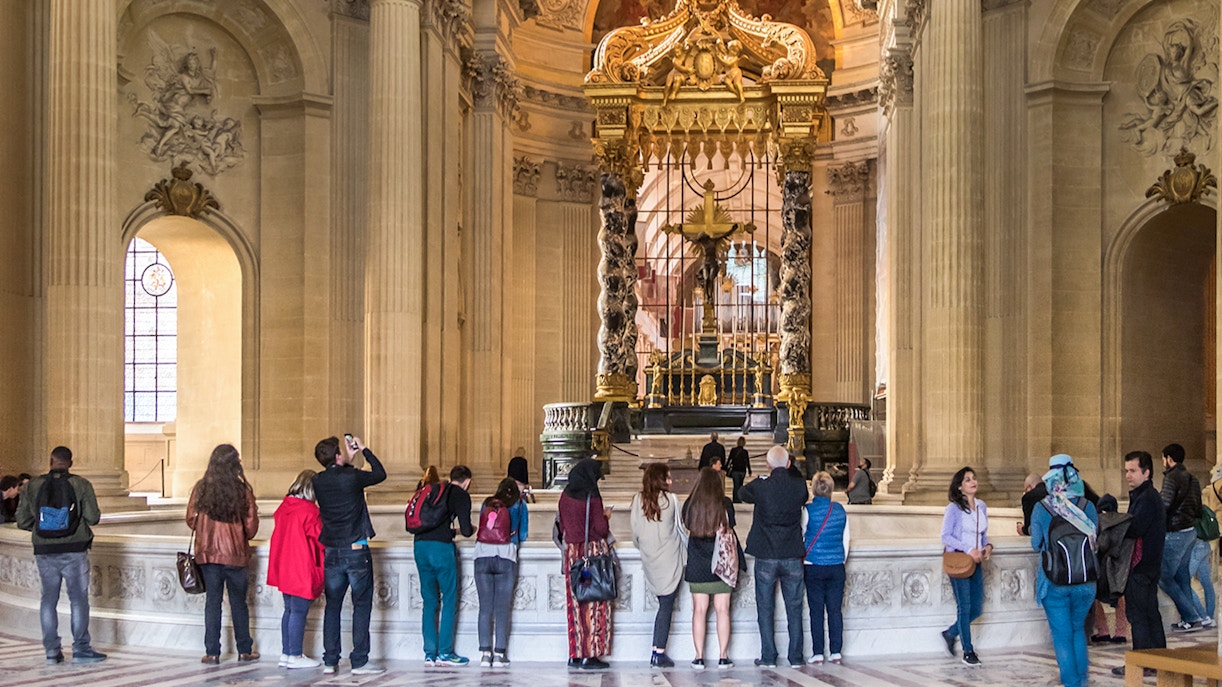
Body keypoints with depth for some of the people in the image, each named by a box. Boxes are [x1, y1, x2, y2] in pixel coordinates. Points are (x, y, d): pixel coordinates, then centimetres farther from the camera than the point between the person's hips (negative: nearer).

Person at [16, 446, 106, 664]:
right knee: (79, 599, 4)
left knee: (48, 599, 9)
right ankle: (81, 648, 6)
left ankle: (51, 650, 11)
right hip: (74, 550, -2)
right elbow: (93, 517, -7)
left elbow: (22, 521, 2)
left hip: (44, 550, 2)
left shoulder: (33, 485, 0)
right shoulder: (81, 485, -6)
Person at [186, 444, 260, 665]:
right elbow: (251, 526, -4)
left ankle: (212, 653, 8)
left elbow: (191, 520, 2)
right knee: (238, 602, 10)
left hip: (208, 553, 1)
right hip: (235, 554, -1)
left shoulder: (201, 488, -5)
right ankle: (244, 650, 18)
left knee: (212, 601, 7)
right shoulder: (242, 490, -10)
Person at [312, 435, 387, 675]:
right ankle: (359, 661, 1)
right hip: (356, 551, -5)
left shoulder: (318, 482, 1)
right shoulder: (352, 477, -12)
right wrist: (364, 450, 14)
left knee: (333, 606, 12)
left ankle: (330, 661, 12)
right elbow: (380, 474, 5)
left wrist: (349, 461, 24)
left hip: (332, 553, 5)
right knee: (362, 605, 2)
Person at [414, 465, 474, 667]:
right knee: (449, 600, 4)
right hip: (441, 546, -6)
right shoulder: (461, 495, 3)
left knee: (430, 601, 12)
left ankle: (429, 654, 10)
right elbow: (466, 529, -6)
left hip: (419, 544, 6)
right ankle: (445, 652, 3)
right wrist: (471, 530, 19)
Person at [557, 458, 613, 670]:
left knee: (575, 604, 9)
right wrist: (606, 517, 5)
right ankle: (591, 655, -2)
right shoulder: (592, 497, -13)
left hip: (572, 552, 6)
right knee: (594, 604, -1)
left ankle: (575, 655, 12)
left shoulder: (566, 495, 6)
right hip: (594, 551, -6)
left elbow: (561, 525, 11)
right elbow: (601, 529, -14)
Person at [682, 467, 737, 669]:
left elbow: (687, 527, 6)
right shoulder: (725, 504, -6)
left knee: (699, 610, 5)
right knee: (722, 610, 3)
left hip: (697, 565, 1)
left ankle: (699, 657, 5)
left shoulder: (690, 504, -2)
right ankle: (723, 656, 3)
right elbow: (729, 530, 1)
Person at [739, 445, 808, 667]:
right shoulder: (799, 485, -6)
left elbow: (743, 492, 10)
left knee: (766, 608, 7)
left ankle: (768, 657, 7)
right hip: (793, 557, 2)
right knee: (794, 608, 10)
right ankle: (796, 656, 12)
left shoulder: (760, 486, -11)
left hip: (766, 557, -2)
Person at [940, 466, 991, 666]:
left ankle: (951, 633, 29)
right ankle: (968, 652, 10)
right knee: (965, 607, 0)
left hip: (976, 562, 6)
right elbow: (946, 536, -11)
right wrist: (968, 549, -19)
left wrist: (987, 546, -4)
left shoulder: (981, 507, 9)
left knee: (977, 608, 6)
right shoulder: (954, 508, -9)